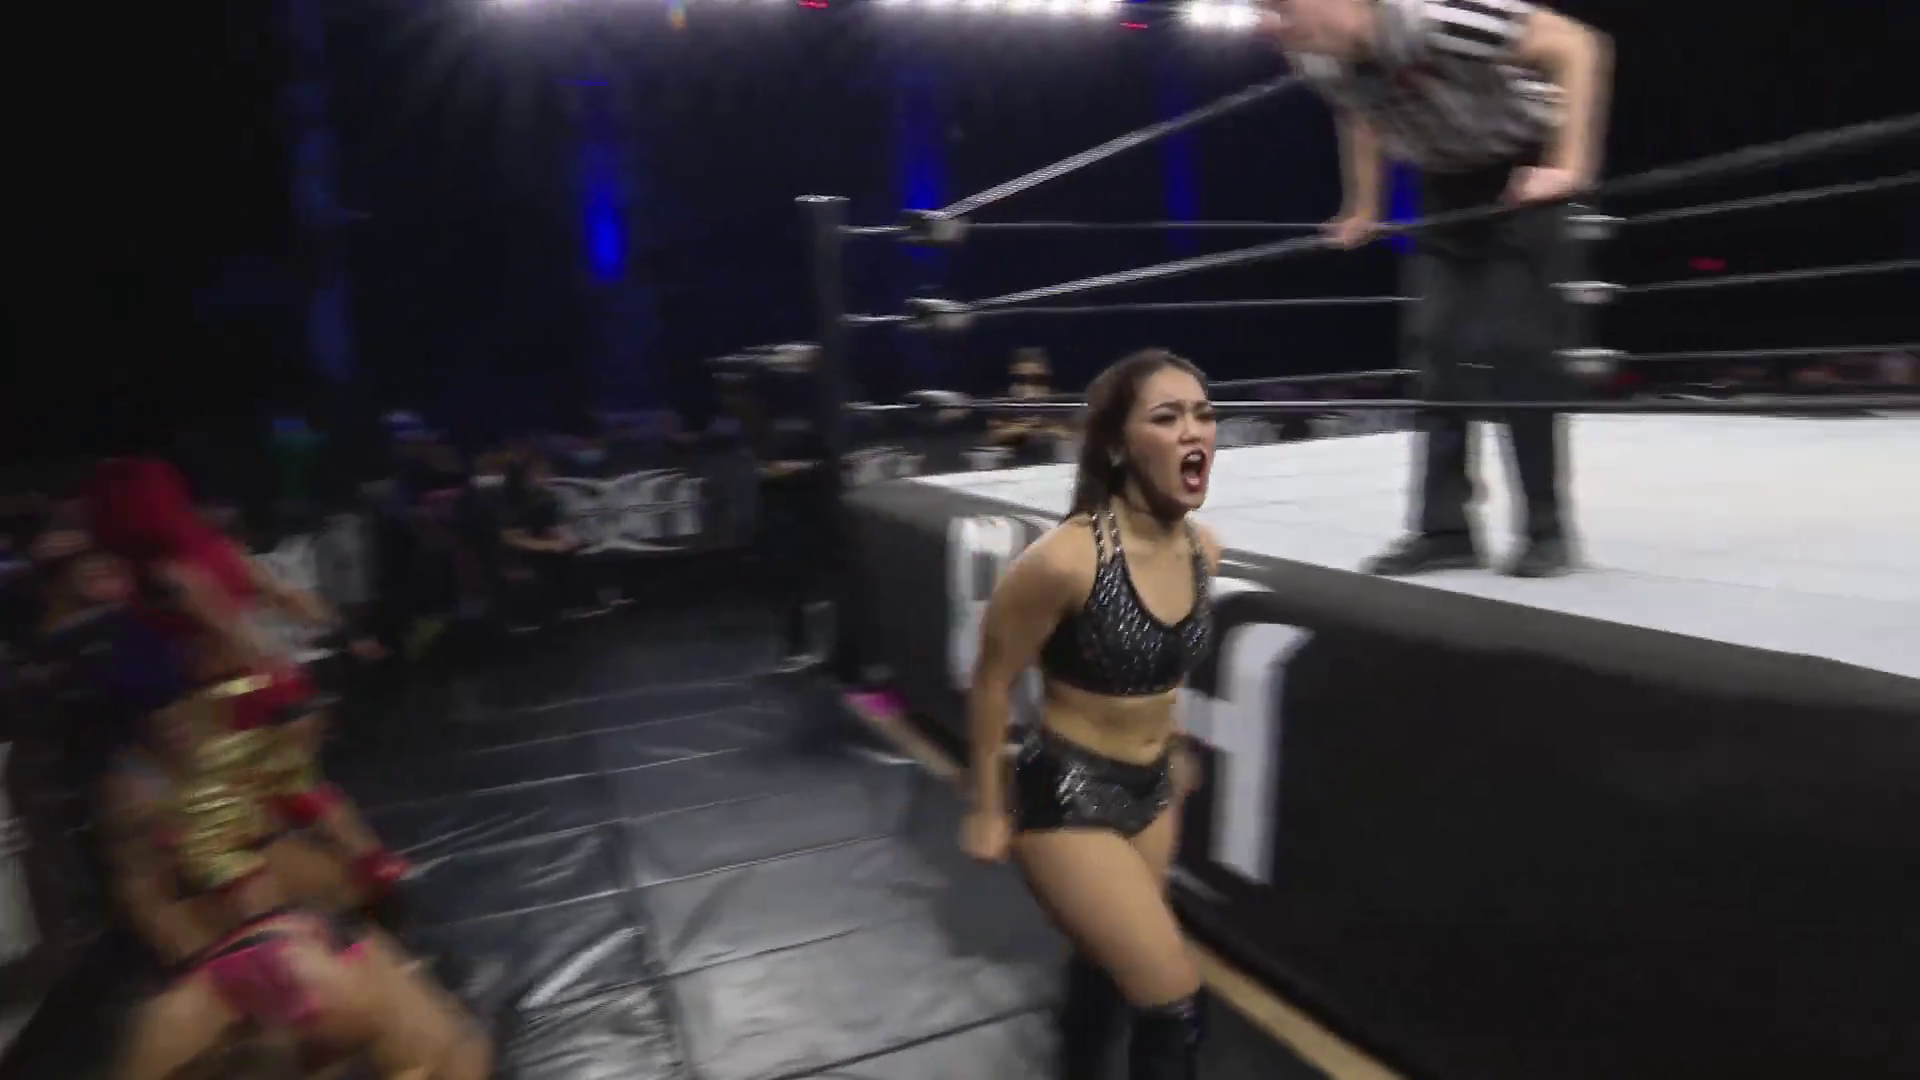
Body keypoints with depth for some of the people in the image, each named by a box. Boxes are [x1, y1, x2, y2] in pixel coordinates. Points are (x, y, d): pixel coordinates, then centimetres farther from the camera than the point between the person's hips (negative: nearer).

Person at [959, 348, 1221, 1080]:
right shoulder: (1065, 560, -28)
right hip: (1067, 795, -7)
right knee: (1172, 994, -2)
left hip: (1152, 789, 7)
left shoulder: (1201, 549, -8)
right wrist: (988, 809, -6)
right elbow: (993, 681, -15)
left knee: (1108, 962, 25)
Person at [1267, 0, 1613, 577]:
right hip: (1449, 185, 6)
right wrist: (1363, 209, 15)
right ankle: (1444, 529, 4)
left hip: (1526, 172, -6)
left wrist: (1572, 165, -29)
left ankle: (1547, 530, 0)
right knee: (1437, 344, -1)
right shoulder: (1318, 61, -11)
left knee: (1514, 345, -12)